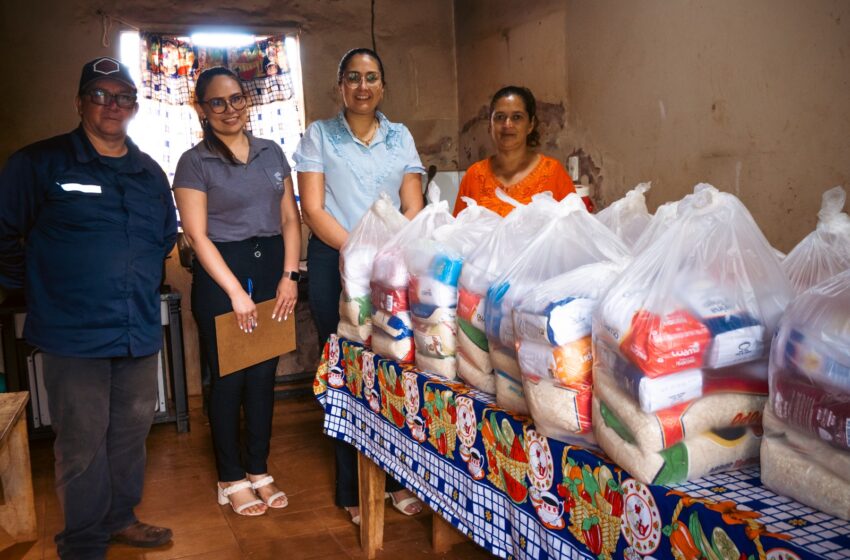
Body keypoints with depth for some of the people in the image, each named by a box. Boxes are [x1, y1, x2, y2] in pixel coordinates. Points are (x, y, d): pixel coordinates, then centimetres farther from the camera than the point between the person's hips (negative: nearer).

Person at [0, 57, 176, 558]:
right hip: (74, 334, -5)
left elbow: (167, 235, 26)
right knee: (83, 446, 2)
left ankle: (120, 518, 35)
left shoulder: (150, 173, 12)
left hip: (140, 331, 5)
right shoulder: (41, 163, -4)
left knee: (131, 433, 16)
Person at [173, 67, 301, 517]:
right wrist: (236, 292, -15)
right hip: (221, 274, -4)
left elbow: (290, 218, 8)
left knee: (264, 375, 8)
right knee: (228, 378, 3)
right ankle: (230, 480, 18)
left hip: (272, 268, 4)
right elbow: (197, 234, -9)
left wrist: (289, 275, -4)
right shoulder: (194, 163, -3)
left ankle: (258, 470, 24)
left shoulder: (272, 153, 10)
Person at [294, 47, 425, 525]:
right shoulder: (319, 136, 6)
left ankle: (397, 477, 15)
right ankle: (354, 489, 12)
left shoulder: (400, 137, 12)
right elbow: (313, 209, -3)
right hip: (335, 262, -2)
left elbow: (414, 207, 6)